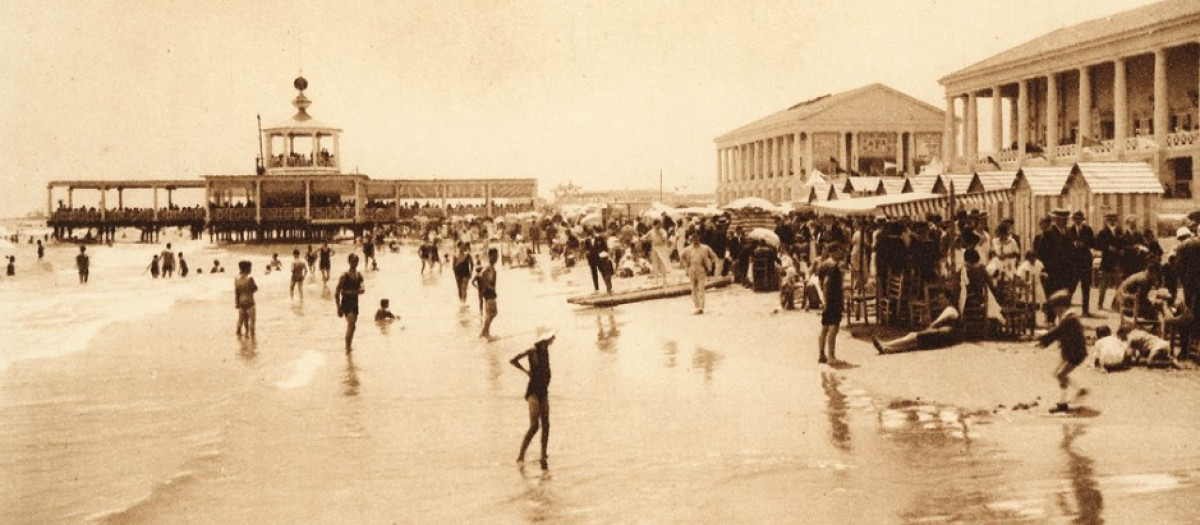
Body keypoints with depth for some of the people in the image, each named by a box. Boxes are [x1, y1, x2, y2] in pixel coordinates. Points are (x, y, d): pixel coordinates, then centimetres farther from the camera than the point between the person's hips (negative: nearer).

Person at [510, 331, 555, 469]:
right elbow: (513, 360, -16)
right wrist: (526, 371, -9)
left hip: (544, 392, 7)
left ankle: (543, 456, 11)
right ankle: (520, 456, -9)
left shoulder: (545, 351, 9)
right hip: (534, 392, -7)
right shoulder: (532, 352, -11)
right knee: (534, 426, -13)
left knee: (546, 425, 5)